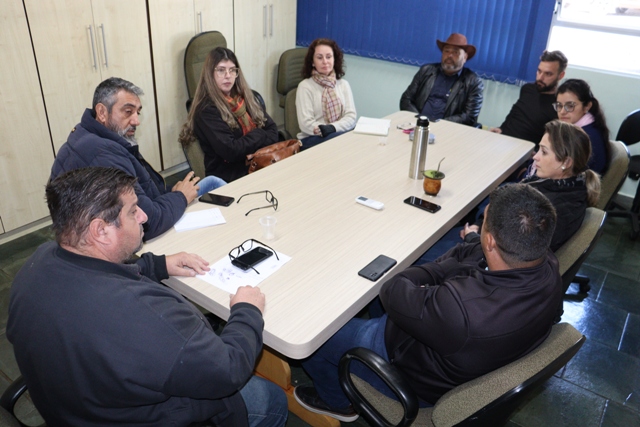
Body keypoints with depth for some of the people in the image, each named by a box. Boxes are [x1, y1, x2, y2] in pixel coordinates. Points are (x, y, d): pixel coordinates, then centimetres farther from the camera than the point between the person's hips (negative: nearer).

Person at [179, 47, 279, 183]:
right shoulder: (207, 110, -8)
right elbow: (230, 151, -18)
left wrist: (250, 141, -10)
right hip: (231, 177, -6)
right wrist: (259, 136, -4)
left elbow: (273, 131, 9)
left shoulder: (246, 97, 13)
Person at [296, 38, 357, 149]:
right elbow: (306, 124, -6)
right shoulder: (305, 86, 3)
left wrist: (332, 127, -15)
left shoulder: (344, 84, 15)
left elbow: (351, 116, 4)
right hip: (312, 139, -4)